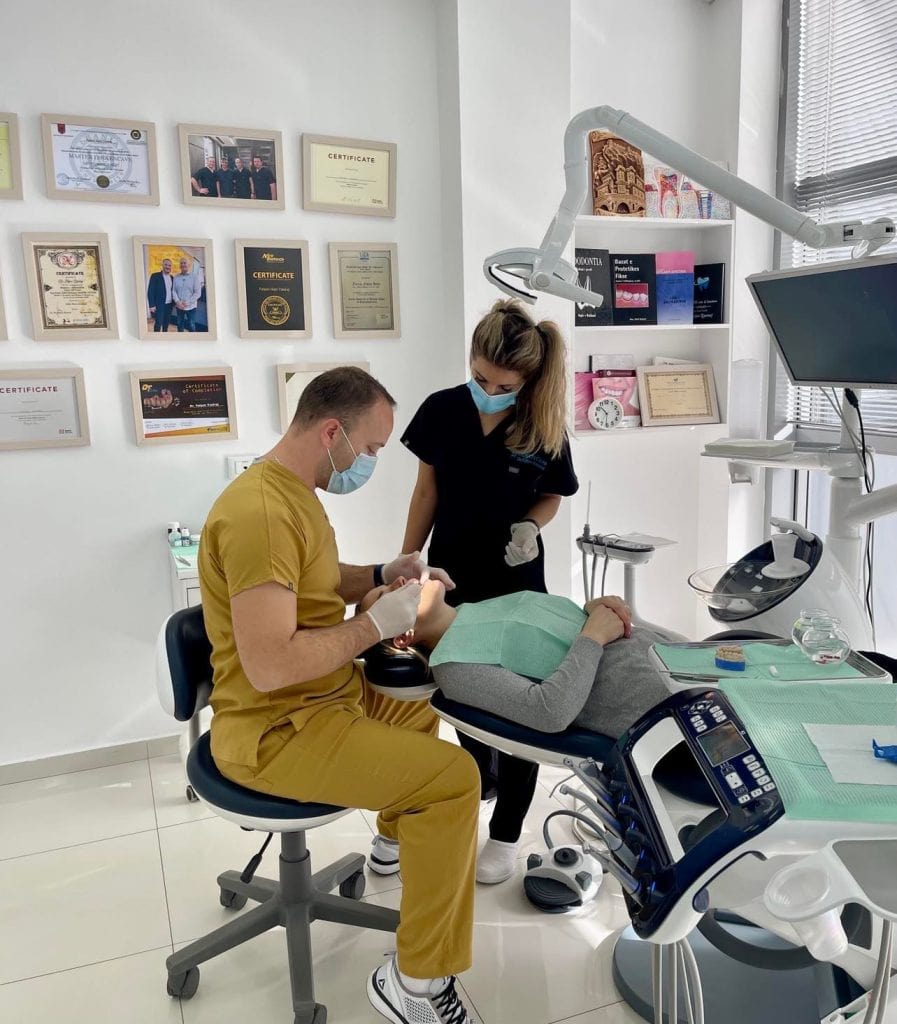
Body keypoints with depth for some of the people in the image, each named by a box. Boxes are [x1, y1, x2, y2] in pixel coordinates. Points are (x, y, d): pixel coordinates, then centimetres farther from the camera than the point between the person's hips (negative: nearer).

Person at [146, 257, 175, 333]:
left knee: (166, 324, 10)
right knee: (158, 324, -7)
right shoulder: (155, 276, -7)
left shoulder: (172, 278, 11)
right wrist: (152, 305, -16)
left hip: (169, 305, 6)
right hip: (159, 305, -6)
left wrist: (173, 303, 11)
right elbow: (150, 291, -10)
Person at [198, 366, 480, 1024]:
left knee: (421, 711, 29)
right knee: (454, 777, -18)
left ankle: (396, 840, 52)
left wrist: (382, 574, 6)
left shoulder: (294, 493, 6)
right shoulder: (262, 512, -28)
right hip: (276, 730, -11)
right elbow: (269, 665, -34)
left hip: (322, 696, 11)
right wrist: (375, 624, -23)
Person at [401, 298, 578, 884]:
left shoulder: (544, 428, -12)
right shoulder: (442, 410, -8)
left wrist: (529, 526, -20)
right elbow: (427, 493, 1)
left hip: (515, 584, -2)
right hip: (452, 576, 3)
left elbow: (552, 497, 2)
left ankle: (506, 834, 22)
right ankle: (483, 777, 46)